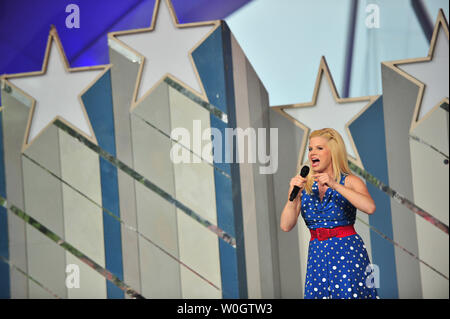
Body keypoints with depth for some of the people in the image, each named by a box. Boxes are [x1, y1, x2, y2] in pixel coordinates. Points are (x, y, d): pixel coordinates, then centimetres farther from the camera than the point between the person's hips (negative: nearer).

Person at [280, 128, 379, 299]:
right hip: (317, 256, 3)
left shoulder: (350, 181, -2)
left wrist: (335, 185, -23)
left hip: (348, 254, -3)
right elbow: (286, 226, 0)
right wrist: (293, 194, -13)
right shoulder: (304, 185, 7)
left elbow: (370, 207, -22)